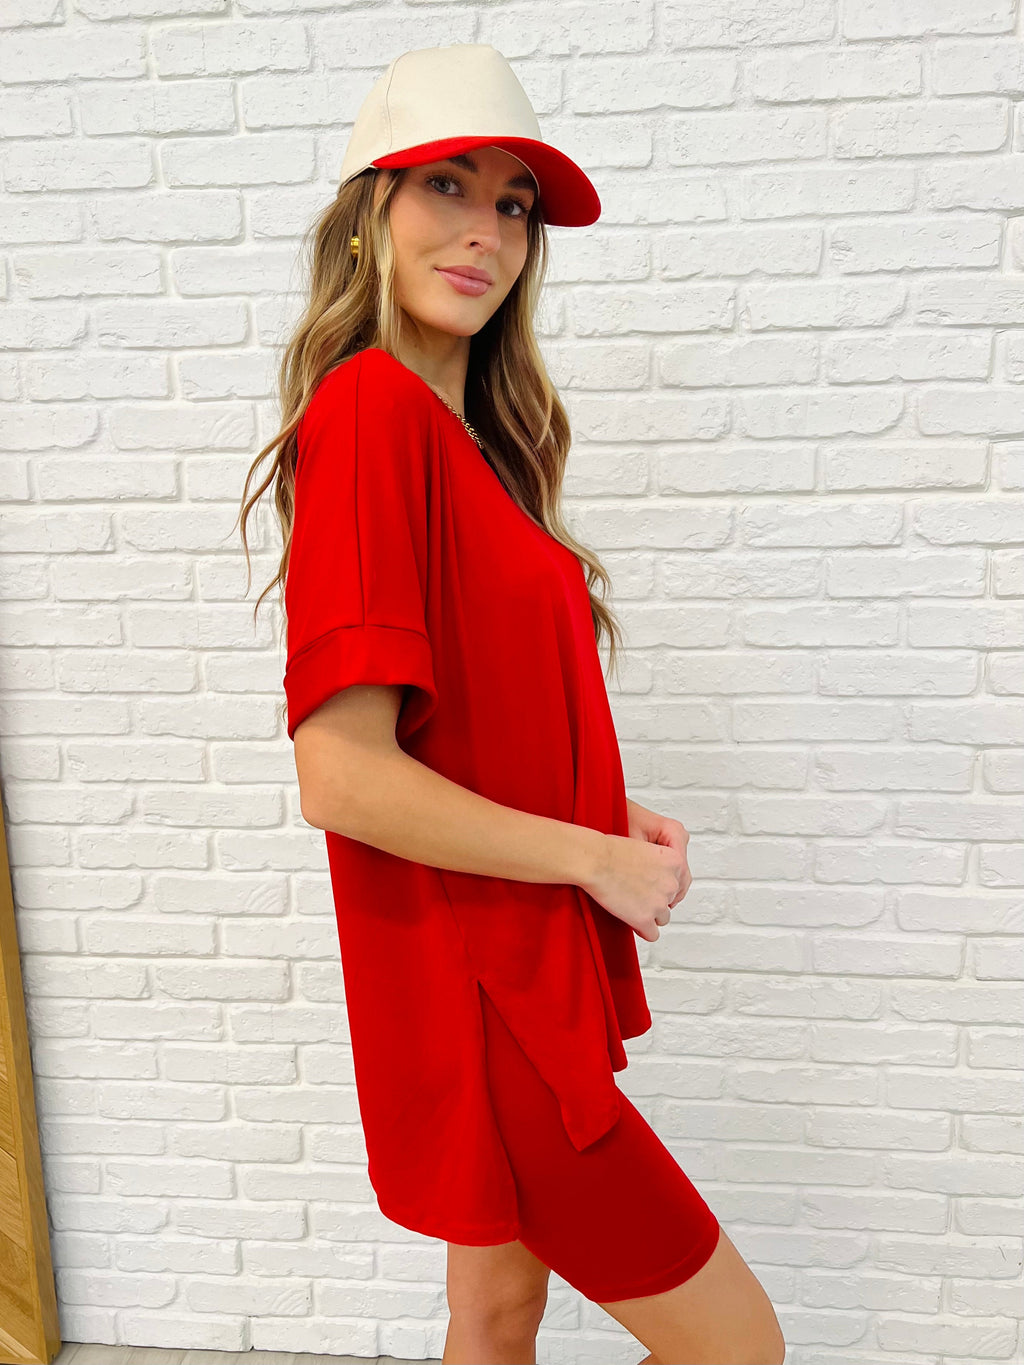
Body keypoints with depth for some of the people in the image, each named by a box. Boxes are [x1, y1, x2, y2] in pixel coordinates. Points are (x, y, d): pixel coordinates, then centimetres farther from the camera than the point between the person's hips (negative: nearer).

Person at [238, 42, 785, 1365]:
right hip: (475, 989, -8)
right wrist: (597, 855, -14)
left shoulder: (465, 432, 9)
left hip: (526, 966, 8)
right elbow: (342, 777, -24)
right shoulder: (372, 408, -17)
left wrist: (605, 814, 2)